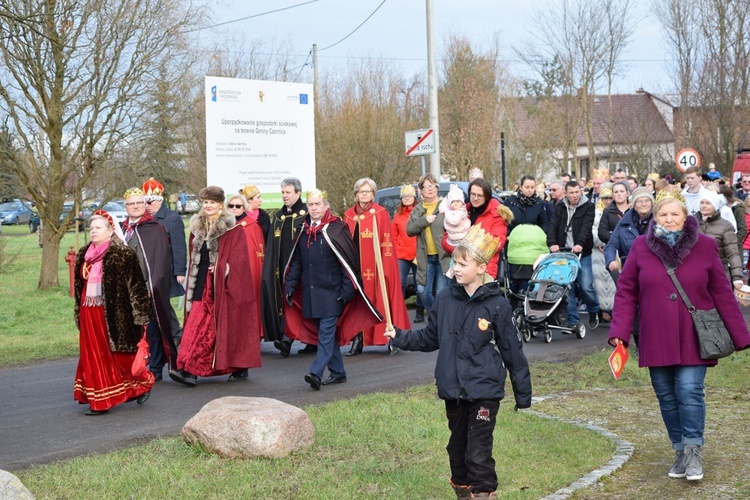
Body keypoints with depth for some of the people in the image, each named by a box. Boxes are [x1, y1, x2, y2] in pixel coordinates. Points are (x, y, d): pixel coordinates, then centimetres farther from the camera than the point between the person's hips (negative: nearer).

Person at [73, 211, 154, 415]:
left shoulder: (122, 254, -10)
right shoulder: (85, 255, 12)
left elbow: (134, 285, -12)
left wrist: (139, 315, -15)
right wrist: (79, 313, 19)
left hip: (112, 313, -7)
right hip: (90, 313, 7)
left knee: (116, 354, -1)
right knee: (93, 356, 8)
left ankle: (141, 384, 20)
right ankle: (99, 400, 16)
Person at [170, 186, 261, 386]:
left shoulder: (233, 230, -5)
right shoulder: (197, 228, 13)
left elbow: (239, 258, -9)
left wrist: (221, 269, -17)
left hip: (224, 286, -5)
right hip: (202, 285, 5)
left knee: (229, 326, 0)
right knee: (196, 326, -4)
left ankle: (240, 367, 14)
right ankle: (190, 371, -6)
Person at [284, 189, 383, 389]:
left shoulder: (336, 229, -8)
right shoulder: (303, 230, 10)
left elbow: (347, 262, -9)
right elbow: (296, 261, 15)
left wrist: (346, 291, -13)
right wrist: (290, 287, 7)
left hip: (331, 293, -6)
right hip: (310, 293, 6)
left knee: (326, 333, -10)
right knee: (326, 333, 12)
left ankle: (316, 373, -16)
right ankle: (337, 372, 20)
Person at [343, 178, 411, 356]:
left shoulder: (380, 213, -1)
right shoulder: (348, 215, 12)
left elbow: (387, 243, -6)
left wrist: (386, 268, -13)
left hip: (374, 267, -4)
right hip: (354, 266, 4)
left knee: (381, 301, -1)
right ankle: (357, 341, 7)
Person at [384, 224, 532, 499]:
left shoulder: (497, 305, -10)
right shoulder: (445, 299, 1)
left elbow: (512, 351, -5)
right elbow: (430, 338, 11)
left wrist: (523, 392, -1)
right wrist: (400, 337, -3)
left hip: (484, 392, -5)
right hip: (453, 390, 5)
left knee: (479, 454, -5)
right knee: (457, 448, 18)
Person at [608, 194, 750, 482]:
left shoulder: (704, 246, -1)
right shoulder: (641, 247, 0)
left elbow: (722, 293, 2)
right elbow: (626, 292, 2)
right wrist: (619, 331, -7)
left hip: (693, 339, -2)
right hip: (656, 339, 2)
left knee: (690, 393, -10)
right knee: (667, 397, 7)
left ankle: (693, 452, 3)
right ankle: (679, 451, 20)